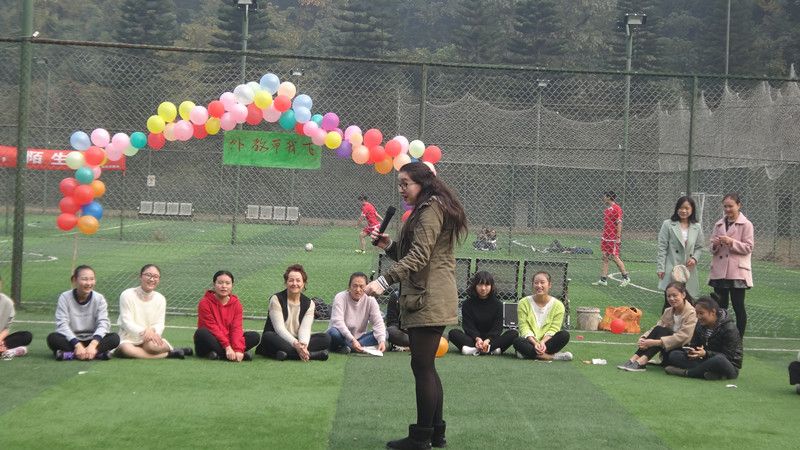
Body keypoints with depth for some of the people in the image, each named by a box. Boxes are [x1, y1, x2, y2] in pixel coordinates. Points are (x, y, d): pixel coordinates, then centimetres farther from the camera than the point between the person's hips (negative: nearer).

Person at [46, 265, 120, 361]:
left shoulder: (99, 298, -2)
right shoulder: (65, 297, -6)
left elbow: (103, 323, -14)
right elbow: (62, 324, -15)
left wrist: (93, 345, -32)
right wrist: (78, 345, -29)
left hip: (92, 340, 1)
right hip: (71, 340, -1)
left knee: (114, 338, -26)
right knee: (52, 338, -31)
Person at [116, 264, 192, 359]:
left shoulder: (160, 299, 7)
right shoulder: (127, 295, -4)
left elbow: (159, 325, 1)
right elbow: (127, 323, -11)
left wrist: (152, 330, -25)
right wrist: (145, 331, -29)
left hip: (151, 338, 1)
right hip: (129, 339, -1)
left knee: (152, 345, -38)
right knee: (126, 349, -39)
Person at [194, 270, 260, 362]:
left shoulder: (236, 303, 0)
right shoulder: (205, 302, -10)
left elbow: (237, 328, -10)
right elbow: (212, 328, -17)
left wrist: (238, 350, -26)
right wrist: (227, 347, -28)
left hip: (229, 341, 4)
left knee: (254, 336, -15)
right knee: (201, 333, -34)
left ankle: (219, 354, -25)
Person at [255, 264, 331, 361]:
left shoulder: (309, 303, 6)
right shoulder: (276, 300, -5)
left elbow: (305, 328, -8)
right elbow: (279, 328, -16)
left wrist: (303, 344, -32)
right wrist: (295, 344, -33)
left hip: (297, 341, 3)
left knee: (326, 338, -16)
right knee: (268, 336, -36)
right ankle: (312, 354, -41)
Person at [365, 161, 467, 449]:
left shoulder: (432, 208, -10)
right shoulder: (426, 210, 23)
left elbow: (419, 256, -20)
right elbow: (410, 255, 24)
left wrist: (384, 280, -26)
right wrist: (388, 246, 7)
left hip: (429, 301, -11)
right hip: (426, 299, 11)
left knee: (422, 366, -7)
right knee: (426, 367, 13)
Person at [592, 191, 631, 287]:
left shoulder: (616, 209, -12)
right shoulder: (607, 208, 15)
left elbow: (619, 223, -16)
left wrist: (618, 237, -20)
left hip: (613, 239, -9)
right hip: (605, 238, 9)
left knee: (615, 257, -4)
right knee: (605, 258, 6)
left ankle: (626, 278, 10)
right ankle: (603, 280, 7)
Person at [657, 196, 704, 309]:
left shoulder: (697, 227, 8)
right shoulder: (668, 225, -1)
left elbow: (699, 247, 16)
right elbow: (662, 248, -2)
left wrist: (695, 258, -5)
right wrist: (660, 268, -6)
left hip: (688, 270, 3)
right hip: (671, 270, -3)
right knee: (669, 302, -2)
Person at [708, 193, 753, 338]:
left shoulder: (746, 225, -2)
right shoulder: (719, 224, 13)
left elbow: (748, 248, -7)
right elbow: (712, 249, 16)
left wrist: (731, 242, -18)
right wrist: (715, 245, -7)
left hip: (737, 272, -5)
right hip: (719, 271, 5)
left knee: (738, 307, 0)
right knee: (720, 307, 6)